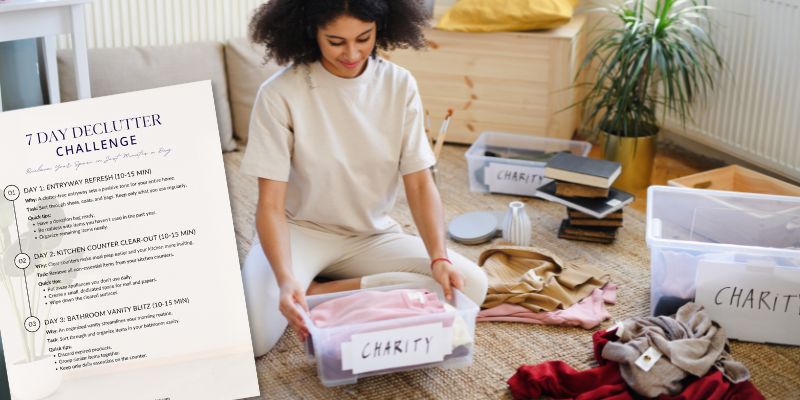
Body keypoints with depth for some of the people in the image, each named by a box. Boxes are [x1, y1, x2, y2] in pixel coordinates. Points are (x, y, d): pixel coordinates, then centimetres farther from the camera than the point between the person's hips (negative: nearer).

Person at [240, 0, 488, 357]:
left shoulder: (399, 85, -7)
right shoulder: (280, 94, -18)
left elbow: (420, 184, -7)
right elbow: (271, 204, -18)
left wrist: (439, 258, -23)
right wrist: (285, 279, -35)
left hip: (374, 235, 4)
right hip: (301, 231, -4)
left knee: (470, 285, -20)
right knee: (252, 336, -31)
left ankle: (321, 293, -13)